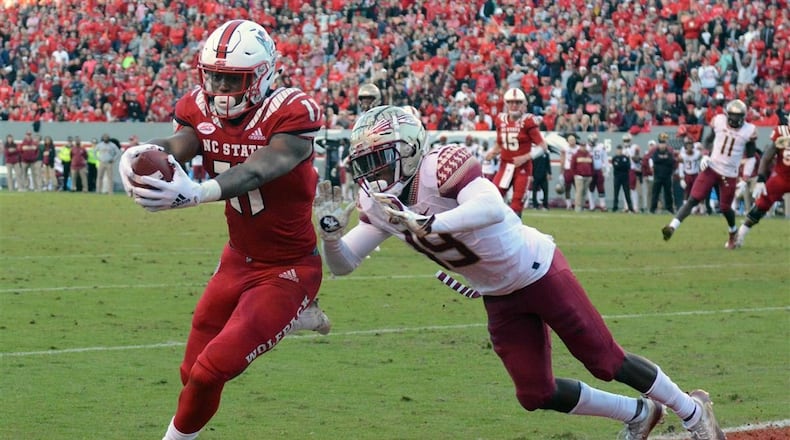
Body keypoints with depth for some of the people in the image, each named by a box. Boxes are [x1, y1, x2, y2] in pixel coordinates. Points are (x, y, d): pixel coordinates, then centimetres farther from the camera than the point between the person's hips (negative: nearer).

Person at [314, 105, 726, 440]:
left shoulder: (440, 167, -29)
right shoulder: (379, 203, -5)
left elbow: (492, 209, -47)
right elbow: (343, 264, -5)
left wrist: (427, 224, -58)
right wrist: (330, 230, -26)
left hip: (537, 271, -8)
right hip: (500, 299, 8)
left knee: (605, 360, 1)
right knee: (535, 394, 7)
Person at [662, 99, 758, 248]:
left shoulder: (749, 131, -6)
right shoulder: (718, 121, -2)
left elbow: (750, 155, 5)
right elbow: (709, 139, 13)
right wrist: (705, 155, -1)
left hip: (729, 174, -1)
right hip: (711, 167, 1)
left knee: (725, 208, 8)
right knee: (694, 198, -11)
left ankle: (733, 234, 37)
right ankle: (672, 227, -20)